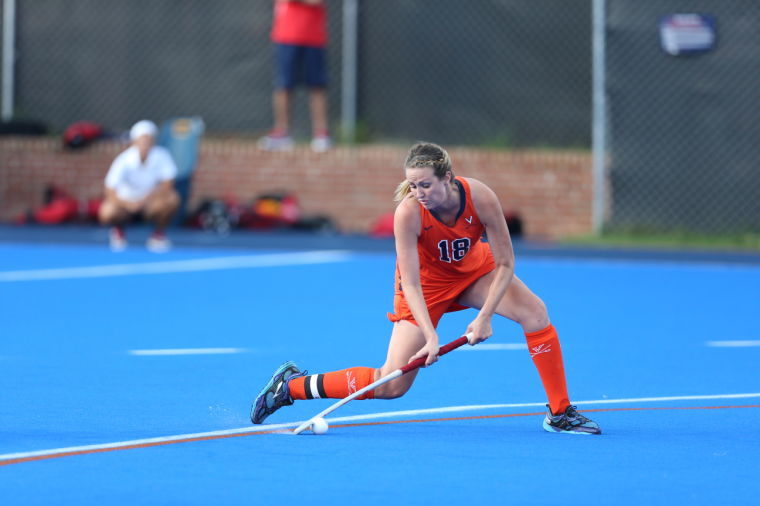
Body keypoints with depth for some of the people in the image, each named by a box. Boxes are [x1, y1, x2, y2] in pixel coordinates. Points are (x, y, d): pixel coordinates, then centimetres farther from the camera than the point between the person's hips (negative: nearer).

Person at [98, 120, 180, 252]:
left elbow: (167, 185, -19)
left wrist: (146, 198, -35)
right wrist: (128, 204, -42)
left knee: (172, 198, -30)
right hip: (126, 201, -1)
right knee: (107, 213, -33)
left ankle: (159, 234, -1)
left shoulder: (161, 156, -18)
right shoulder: (124, 160, -22)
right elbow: (110, 191, -24)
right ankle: (118, 230, 7)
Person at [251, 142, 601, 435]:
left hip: (474, 269, 3)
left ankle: (560, 413, -8)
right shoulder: (408, 212, -33)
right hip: (427, 280, -3)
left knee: (534, 312, -21)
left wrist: (485, 316, -28)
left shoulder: (480, 197, -30)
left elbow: (504, 263, -21)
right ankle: (290, 386, 3)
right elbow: (410, 282, -30)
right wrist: (430, 335, -39)